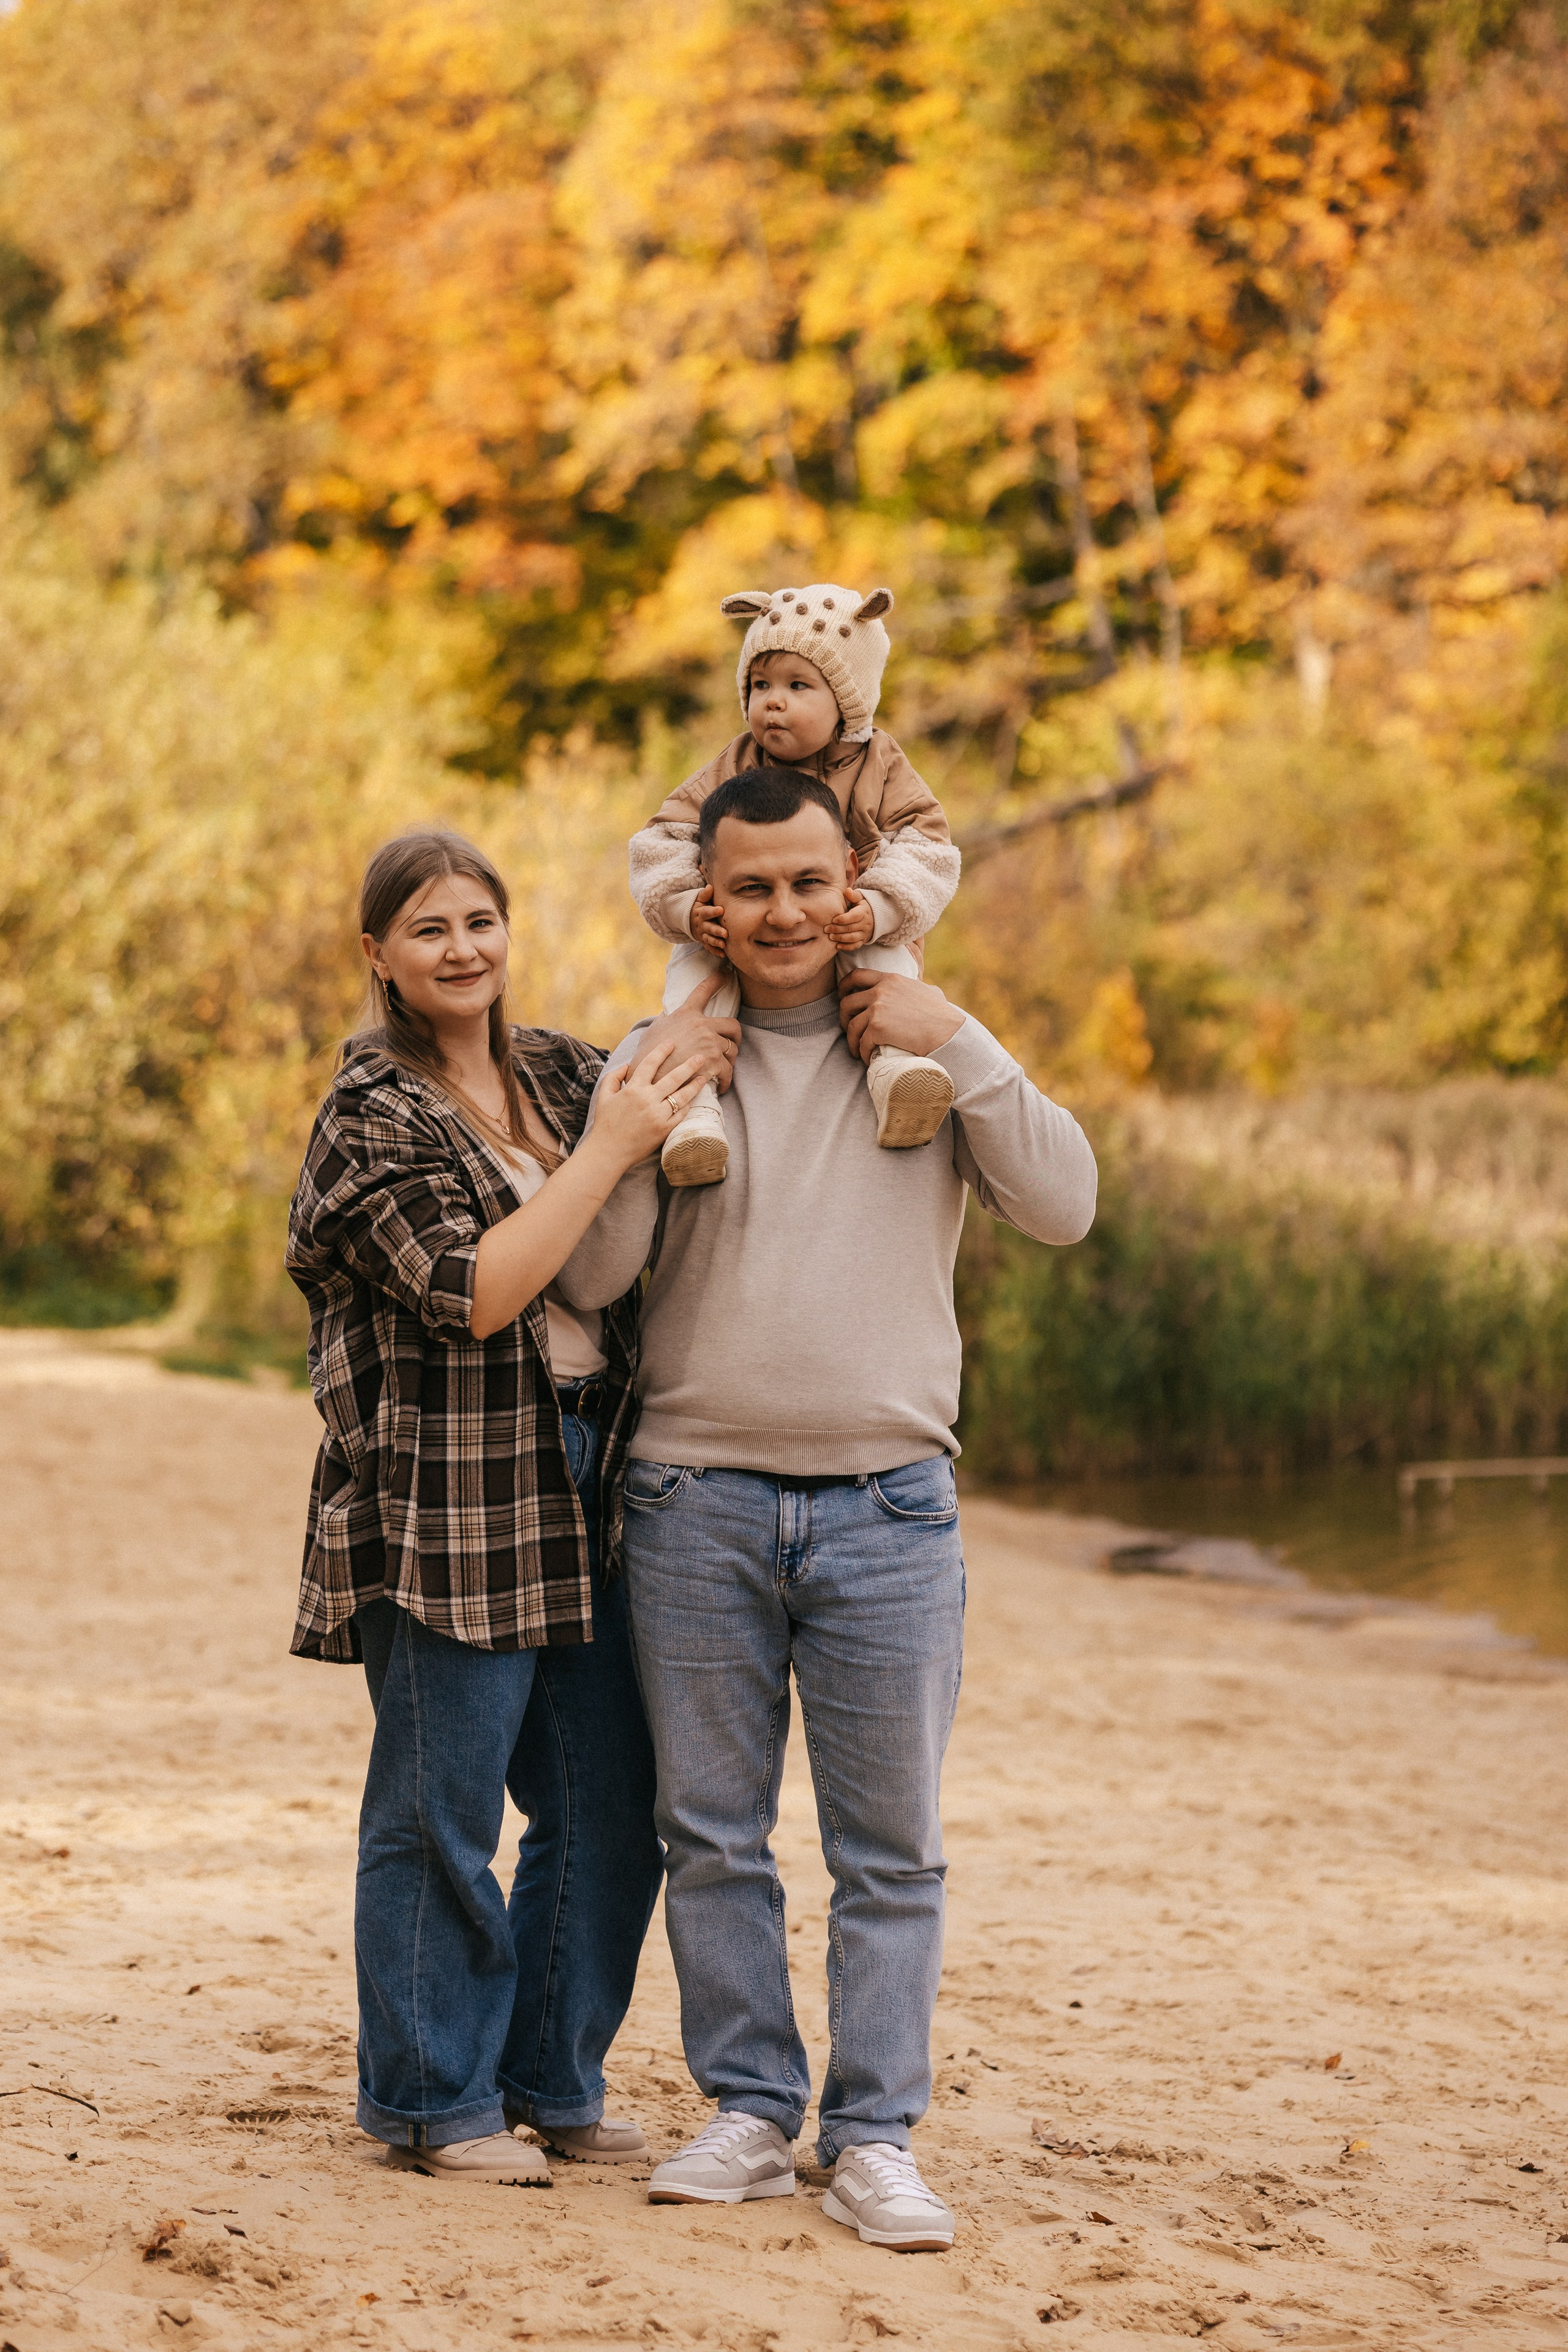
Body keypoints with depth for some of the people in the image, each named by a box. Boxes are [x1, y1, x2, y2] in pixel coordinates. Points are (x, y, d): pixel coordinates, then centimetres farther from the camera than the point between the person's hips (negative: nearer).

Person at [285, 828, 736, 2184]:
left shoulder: (559, 1074, 12)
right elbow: (476, 1291, -18)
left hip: (589, 1485, 7)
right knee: (442, 1813, 1)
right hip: (449, 1502, -7)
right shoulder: (374, 1116, -8)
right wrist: (611, 1150, -18)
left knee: (611, 1810, 10)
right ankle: (432, 2100, 14)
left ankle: (552, 2079, 24)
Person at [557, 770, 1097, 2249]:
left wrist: (958, 1047, -9)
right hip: (696, 1501, 1)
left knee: (890, 1844, 2)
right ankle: (750, 2111, 19)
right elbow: (590, 1277, -2)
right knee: (712, 1833, 7)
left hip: (886, 1507, -1)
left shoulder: (927, 1055, 6)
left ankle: (874, 2136, 9)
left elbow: (1064, 1207, -4)